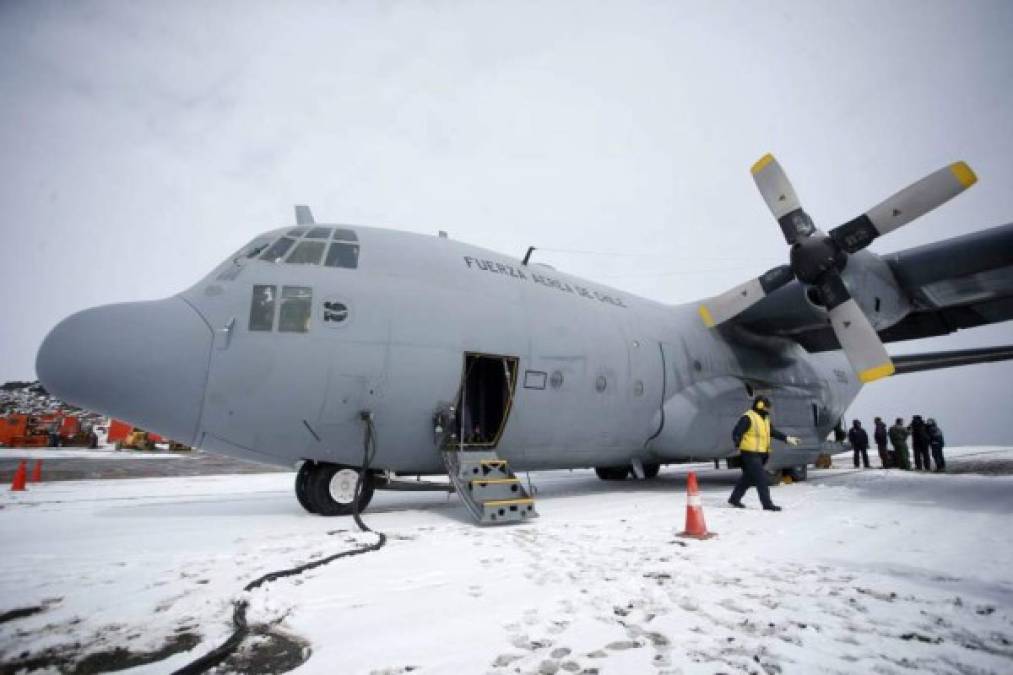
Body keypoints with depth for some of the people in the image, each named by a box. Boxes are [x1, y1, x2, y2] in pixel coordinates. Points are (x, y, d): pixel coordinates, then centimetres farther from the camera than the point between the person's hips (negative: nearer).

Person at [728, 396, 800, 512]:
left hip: (760, 453, 9)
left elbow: (773, 432, 27)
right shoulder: (748, 418, -13)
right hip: (750, 453, -9)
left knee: (748, 477, 14)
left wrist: (787, 439, 25)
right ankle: (767, 504, -3)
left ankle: (734, 499, 24)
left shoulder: (765, 418, 16)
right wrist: (738, 443, -30)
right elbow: (736, 432, -17)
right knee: (761, 478, -8)